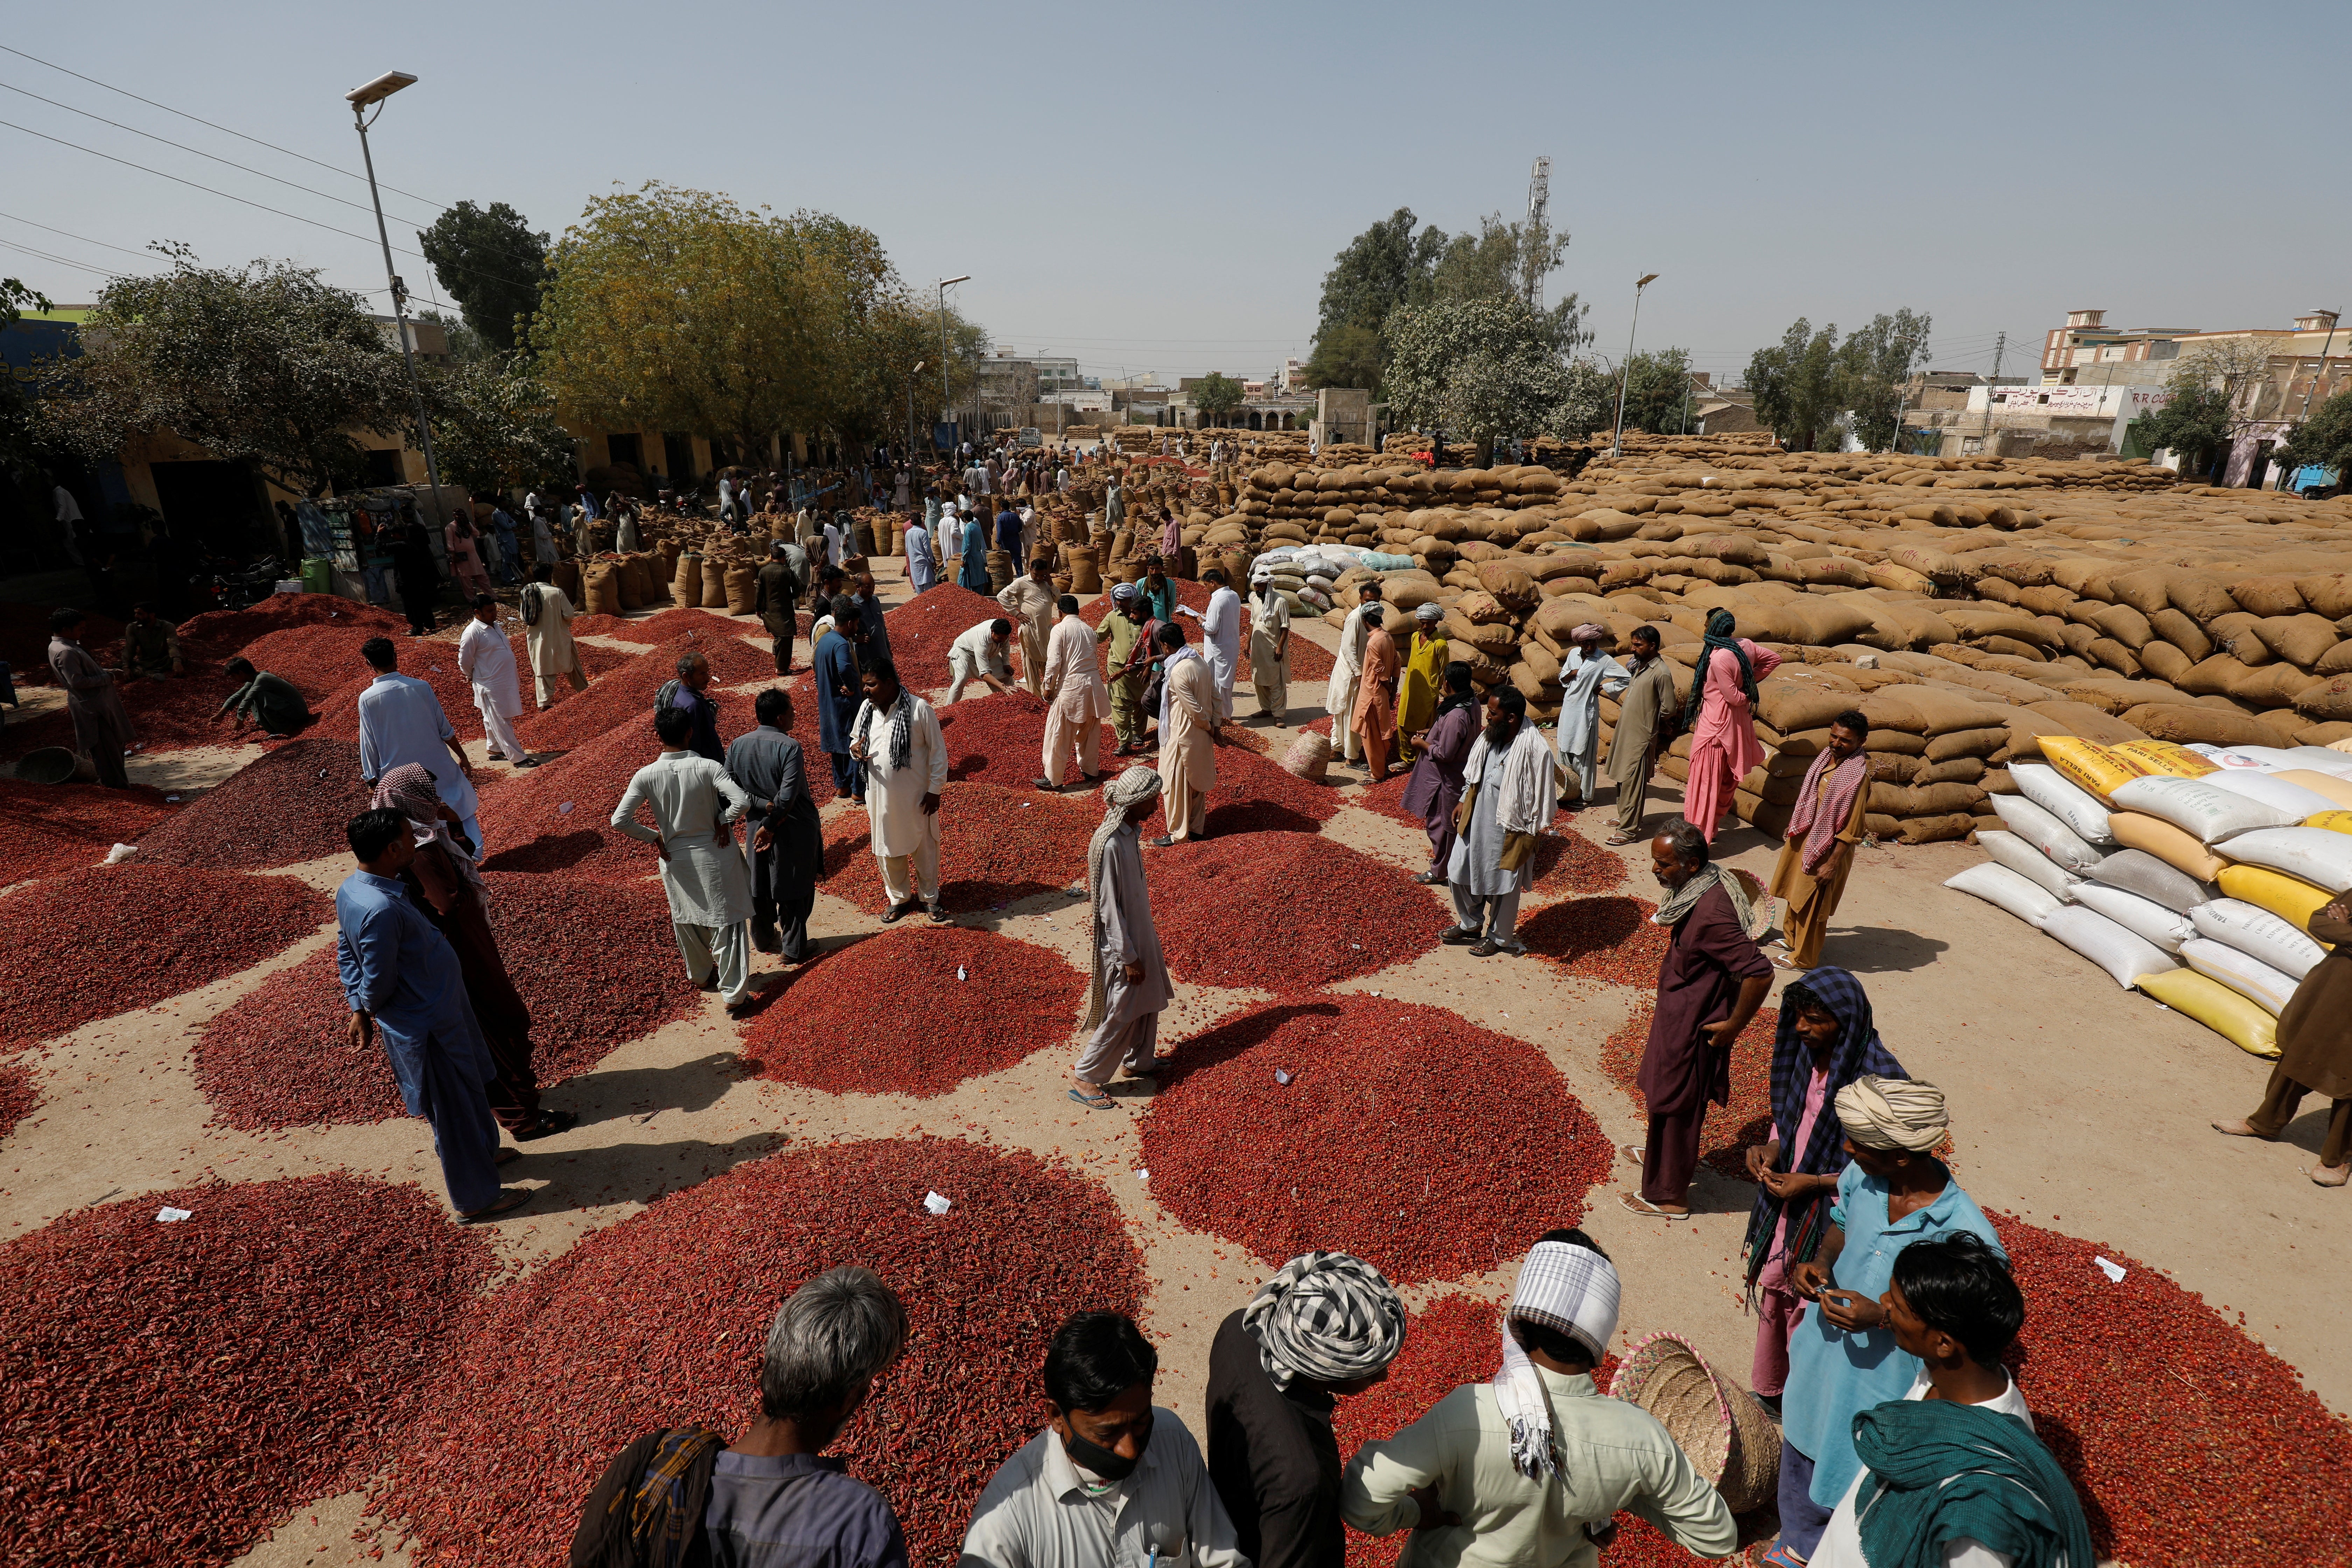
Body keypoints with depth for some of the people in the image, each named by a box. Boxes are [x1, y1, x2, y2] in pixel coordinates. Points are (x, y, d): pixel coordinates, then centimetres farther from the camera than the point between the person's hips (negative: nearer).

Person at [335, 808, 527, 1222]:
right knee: (455, 1109, 8)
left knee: (465, 1097, 28)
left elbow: (346, 953, 8)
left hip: (432, 1012, 9)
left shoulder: (351, 888, -3)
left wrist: (359, 1010, 11)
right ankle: (476, 1199, 24)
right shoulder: (382, 911, -33)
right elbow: (379, 983, -25)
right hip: (431, 1025, -9)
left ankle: (481, 1154, 49)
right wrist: (368, 1010, -3)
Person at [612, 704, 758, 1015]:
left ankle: (701, 975, 46)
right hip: (715, 854, -3)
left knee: (686, 920, 25)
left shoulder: (647, 775, -12)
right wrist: (724, 821, -11)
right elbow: (742, 801, -30)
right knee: (727, 924, 6)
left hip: (676, 858, 3)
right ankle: (734, 995, 9)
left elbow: (620, 820, -15)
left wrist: (652, 838, -1)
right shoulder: (707, 767, -19)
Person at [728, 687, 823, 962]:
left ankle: (763, 940, 38)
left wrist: (764, 806, -8)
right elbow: (787, 797, -25)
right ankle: (793, 948, 15)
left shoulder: (737, 745, -4)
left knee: (759, 886, 20)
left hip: (757, 826, 5)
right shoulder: (789, 748, -21)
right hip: (793, 828, -5)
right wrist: (770, 825, -13)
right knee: (793, 891, 8)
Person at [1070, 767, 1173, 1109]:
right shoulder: (1109, 845, -29)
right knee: (1121, 1014, 2)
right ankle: (1085, 1079, 16)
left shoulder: (1130, 830, 1)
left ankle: (1139, 1062, 40)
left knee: (1148, 1000, 21)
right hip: (1121, 940, -9)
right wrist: (1128, 957, -20)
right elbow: (1108, 907, -25)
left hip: (1139, 929, 9)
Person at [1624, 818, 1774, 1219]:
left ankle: (1668, 1197, 27)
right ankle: (1662, 1154, 52)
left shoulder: (1712, 914, -34)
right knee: (1665, 1093, 28)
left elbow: (1759, 973, -35)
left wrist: (1733, 1027, -23)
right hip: (1676, 1014, 9)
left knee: (1675, 1104, 8)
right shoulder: (1700, 887, -4)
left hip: (1692, 1027, -9)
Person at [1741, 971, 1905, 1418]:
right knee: (1773, 1291, 22)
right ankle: (1770, 1390, 45)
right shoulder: (1808, 1051, -7)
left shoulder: (1879, 1077, -27)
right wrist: (1772, 1148, -8)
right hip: (1785, 1202, 7)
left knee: (1809, 1308, 10)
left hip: (1830, 1218, -6)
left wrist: (1813, 1183, -21)